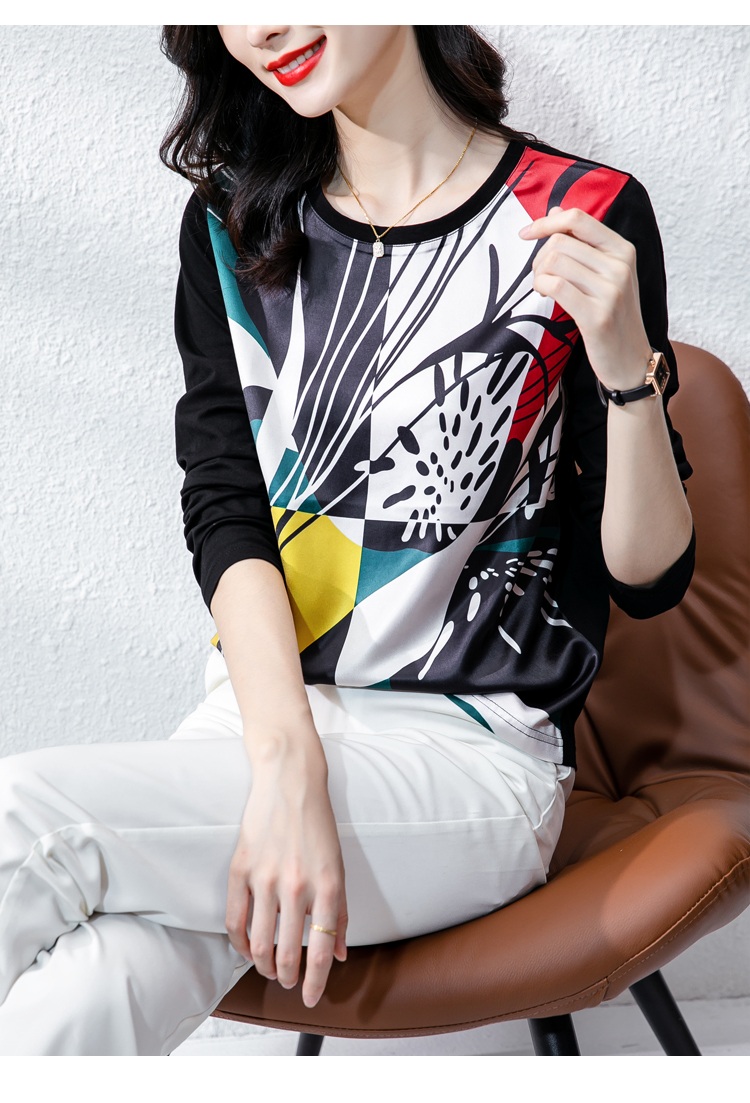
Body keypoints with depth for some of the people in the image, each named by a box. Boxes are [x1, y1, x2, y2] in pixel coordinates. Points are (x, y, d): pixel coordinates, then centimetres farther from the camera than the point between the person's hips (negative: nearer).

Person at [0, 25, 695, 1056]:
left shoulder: (584, 216, -2)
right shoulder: (233, 225, 10)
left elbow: (649, 579, -1)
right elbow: (226, 517, -2)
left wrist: (628, 366, -19)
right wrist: (287, 774, -17)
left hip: (471, 750, -3)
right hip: (259, 712, 3)